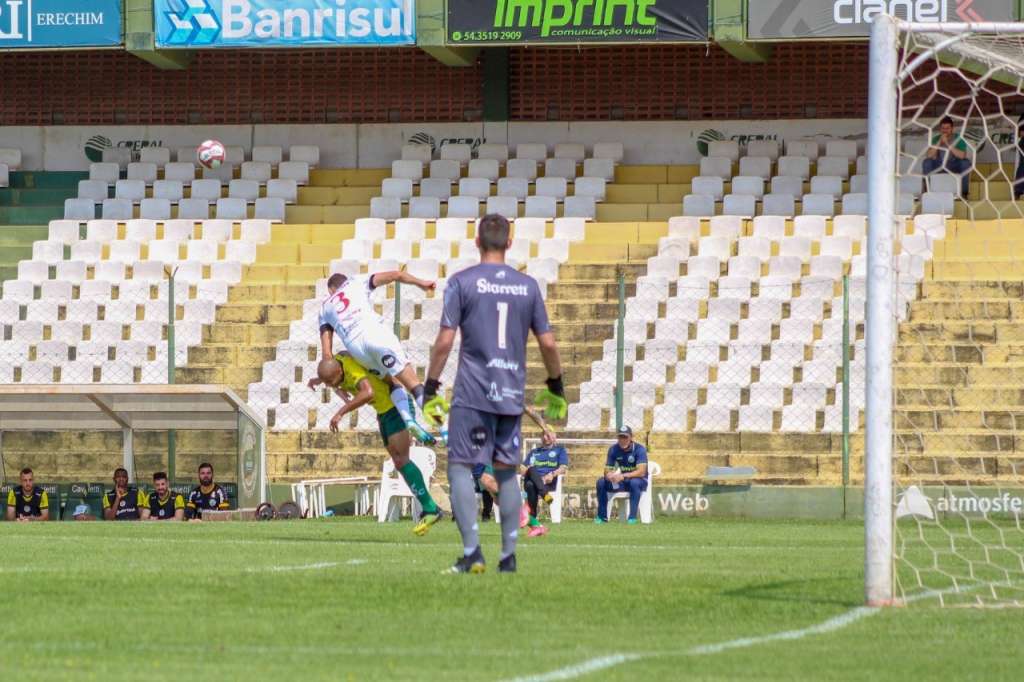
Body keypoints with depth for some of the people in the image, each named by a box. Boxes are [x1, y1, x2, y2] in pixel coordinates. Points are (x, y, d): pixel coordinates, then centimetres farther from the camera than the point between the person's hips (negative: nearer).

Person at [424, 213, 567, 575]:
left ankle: (472, 551, -13)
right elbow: (548, 343, 9)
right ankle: (508, 555, 10)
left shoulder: (462, 282, -2)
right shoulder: (528, 286, 9)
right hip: (512, 395, 4)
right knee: (507, 472, 11)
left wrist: (430, 389, -1)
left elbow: (445, 340, -7)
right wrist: (556, 388, 22)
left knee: (460, 467, -1)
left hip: (472, 394, -4)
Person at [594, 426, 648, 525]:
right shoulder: (613, 449, -4)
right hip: (621, 483, 5)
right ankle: (602, 516, -8)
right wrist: (609, 475, -28)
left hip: (640, 481, -5)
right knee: (601, 482, -14)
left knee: (634, 482, -38)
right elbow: (607, 470, -1)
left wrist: (623, 476, -42)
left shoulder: (639, 449, -19)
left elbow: (641, 472, -29)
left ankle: (632, 517, -35)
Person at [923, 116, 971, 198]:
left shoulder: (958, 139, -12)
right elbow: (930, 156, -19)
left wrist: (948, 144, -31)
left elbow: (962, 155, -28)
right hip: (939, 166, 2)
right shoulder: (936, 139, -6)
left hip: (955, 166, -2)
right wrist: (939, 142, -27)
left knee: (966, 162, -31)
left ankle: (964, 192, -24)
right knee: (927, 162, -25)